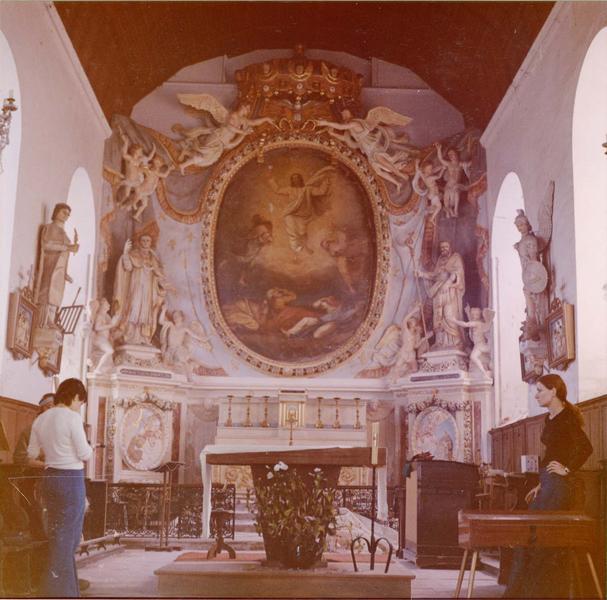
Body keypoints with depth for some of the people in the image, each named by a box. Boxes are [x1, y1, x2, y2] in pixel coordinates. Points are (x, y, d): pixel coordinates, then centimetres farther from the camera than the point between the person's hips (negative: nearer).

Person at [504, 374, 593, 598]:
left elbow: (585, 447, -22)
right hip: (548, 485, 10)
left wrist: (567, 470, -16)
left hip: (558, 485, -10)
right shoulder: (550, 418, 16)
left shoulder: (566, 417, -12)